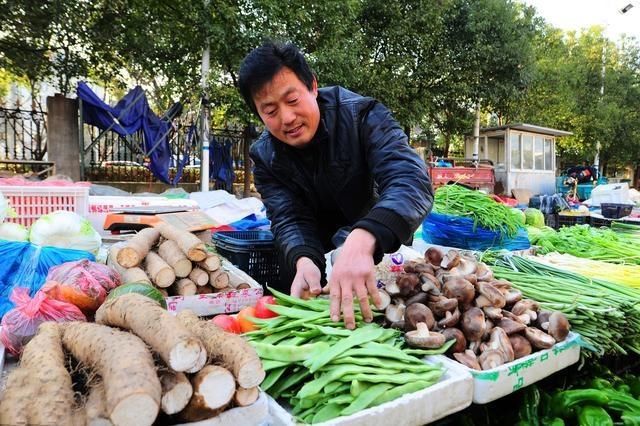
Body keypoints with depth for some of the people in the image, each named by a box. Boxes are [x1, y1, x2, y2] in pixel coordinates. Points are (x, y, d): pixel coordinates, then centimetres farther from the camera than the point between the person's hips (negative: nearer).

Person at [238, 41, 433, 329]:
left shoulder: (362, 116, -26)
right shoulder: (265, 156, -13)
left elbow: (412, 180, -40)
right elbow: (289, 219, -19)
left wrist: (362, 240, -59)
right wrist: (303, 260, -44)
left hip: (380, 240, -3)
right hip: (320, 249, 3)